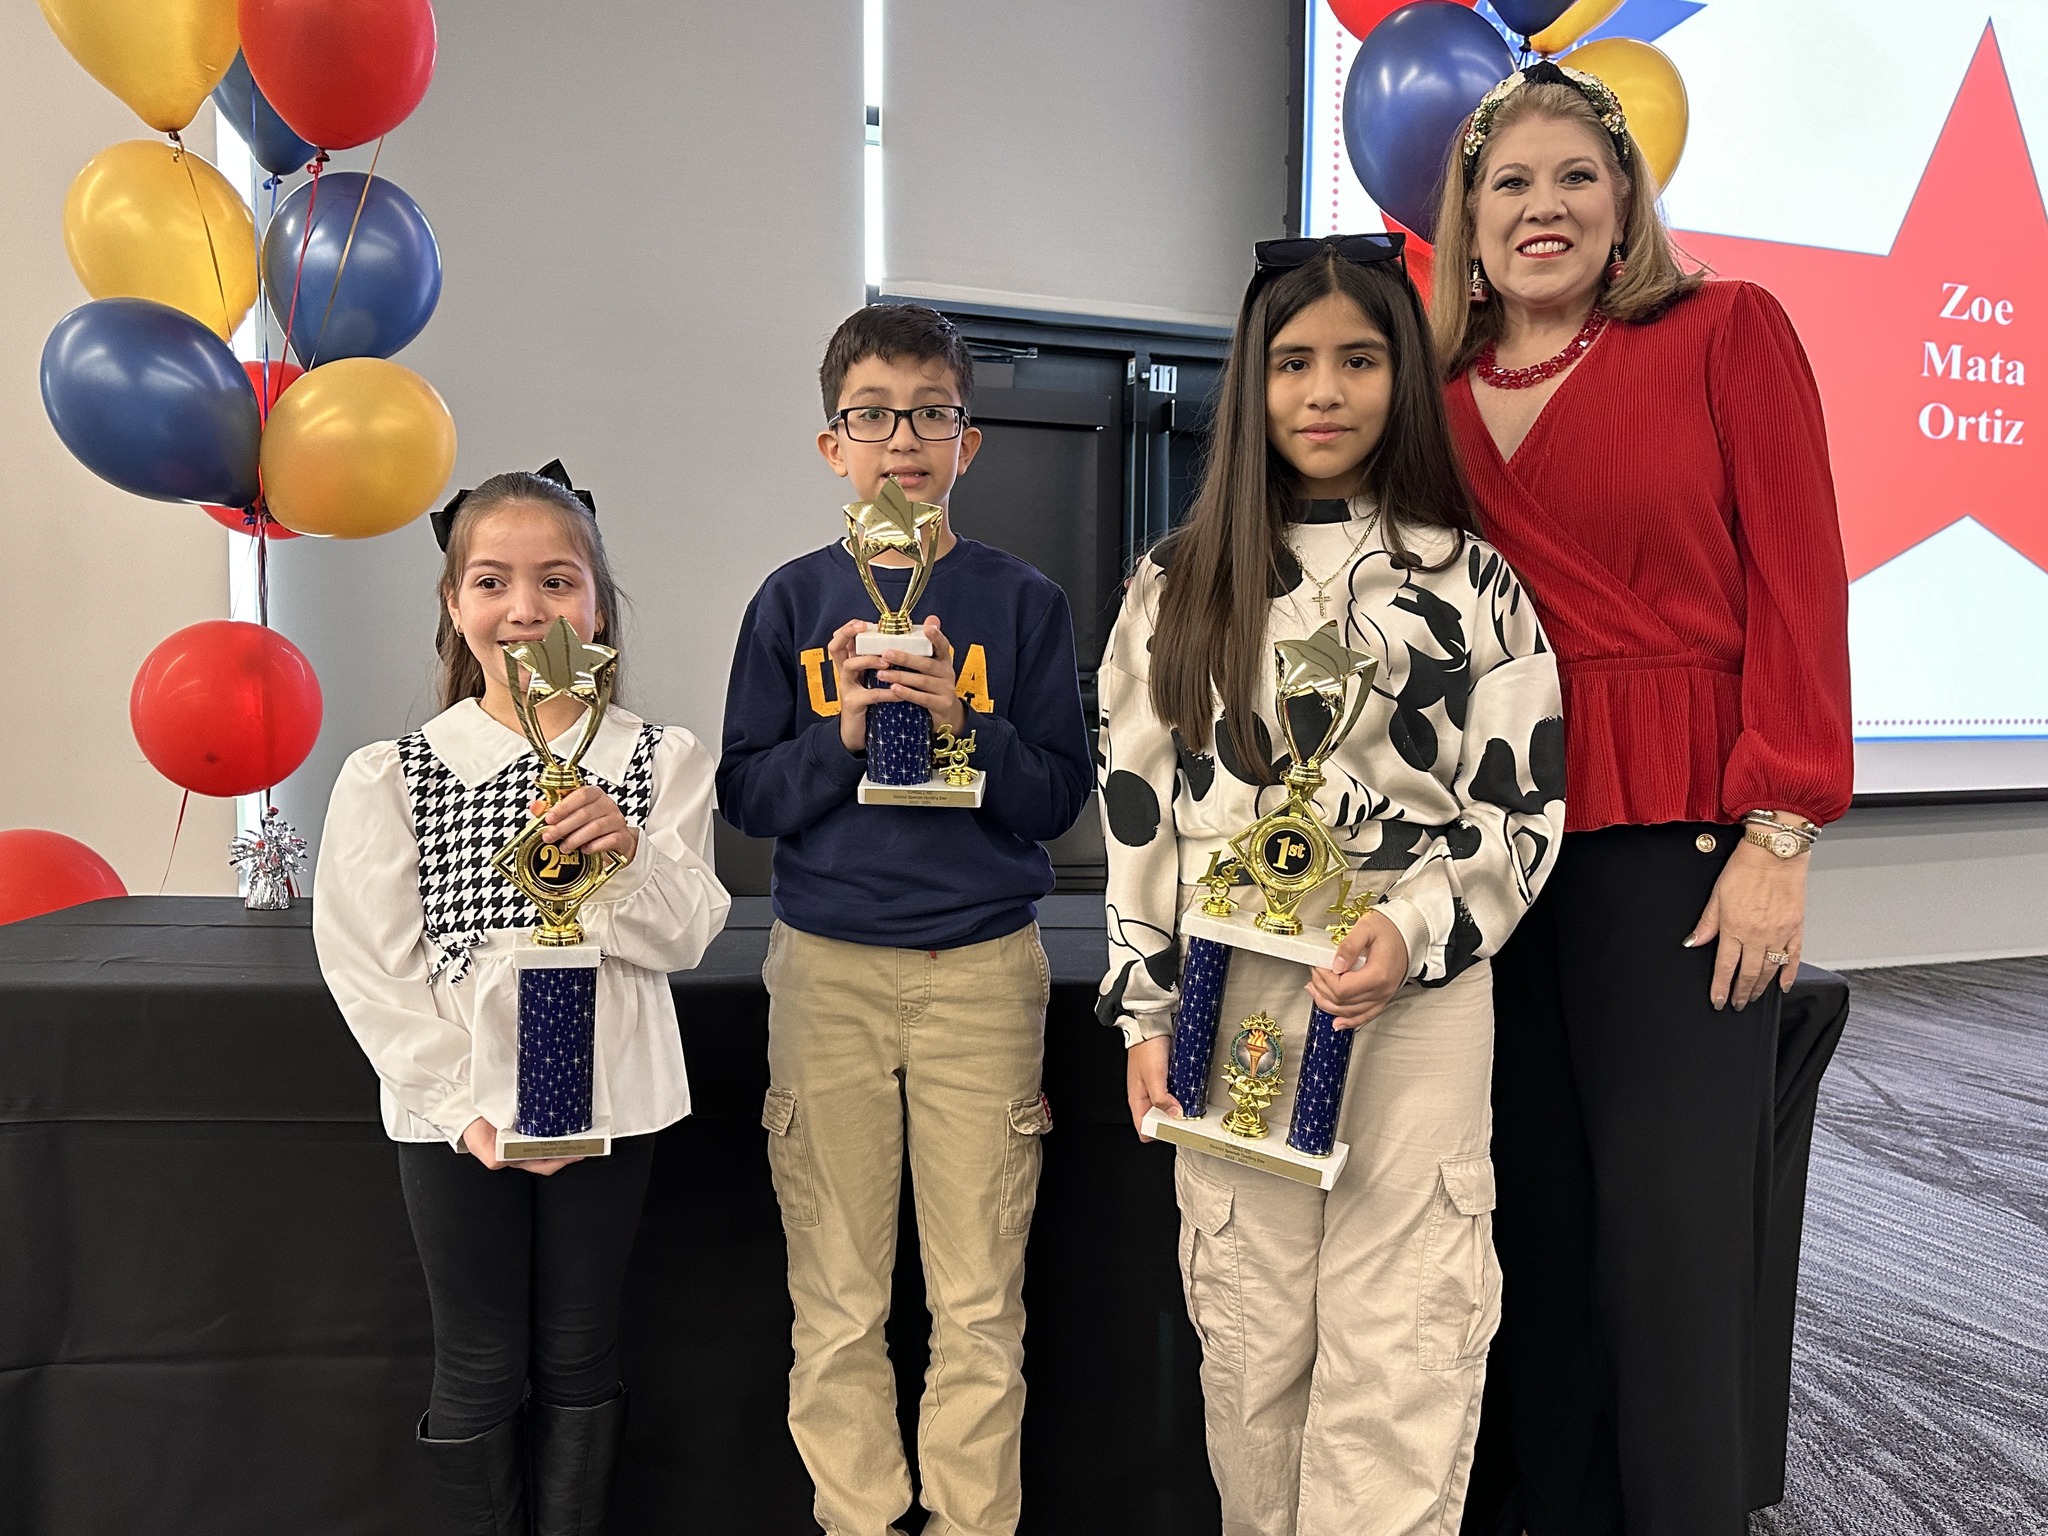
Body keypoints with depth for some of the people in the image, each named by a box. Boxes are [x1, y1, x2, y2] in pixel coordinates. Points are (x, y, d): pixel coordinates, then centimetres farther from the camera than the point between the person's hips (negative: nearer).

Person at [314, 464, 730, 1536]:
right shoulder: (389, 776, -3)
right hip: (453, 1113, 0)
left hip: (607, 1103, 1)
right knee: (478, 1369, 11)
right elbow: (370, 969, -5)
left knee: (579, 1362, 15)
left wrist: (626, 852, -25)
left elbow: (685, 937, -6)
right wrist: (468, 1107, -13)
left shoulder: (659, 761, -2)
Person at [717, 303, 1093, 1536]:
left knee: (981, 1303, 7)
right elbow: (747, 794, 3)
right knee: (838, 1302, 10)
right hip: (827, 962, 1)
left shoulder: (1022, 602, 2)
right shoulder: (795, 601, 4)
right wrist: (844, 734, -13)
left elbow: (1062, 796, 0)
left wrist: (965, 723, -15)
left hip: (983, 962, 0)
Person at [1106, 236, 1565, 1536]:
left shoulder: (1471, 581, 4)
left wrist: (1414, 936, -12)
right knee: (1249, 1342, 11)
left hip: (1422, 999, -1)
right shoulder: (1181, 586, 7)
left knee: (1396, 1356, 1)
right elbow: (1139, 807, 7)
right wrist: (1145, 1010, 3)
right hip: (1233, 996, 2)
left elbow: (1526, 806, 3)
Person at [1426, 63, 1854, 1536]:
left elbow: (1799, 584, -3)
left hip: (1678, 837, -3)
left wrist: (1778, 837, -10)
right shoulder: (1437, 396, 11)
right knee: (1540, 1220, 10)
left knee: (1673, 1234, -1)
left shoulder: (1726, 329, 3)